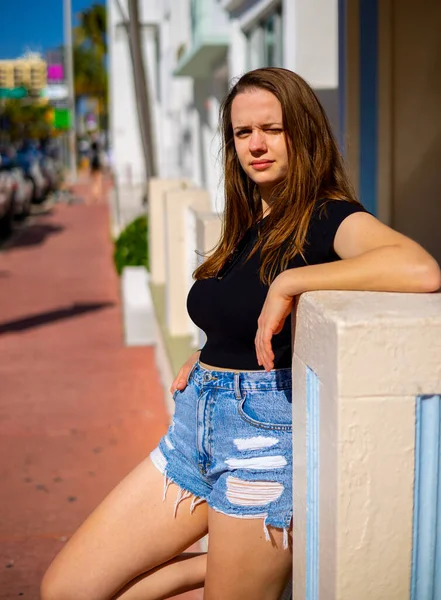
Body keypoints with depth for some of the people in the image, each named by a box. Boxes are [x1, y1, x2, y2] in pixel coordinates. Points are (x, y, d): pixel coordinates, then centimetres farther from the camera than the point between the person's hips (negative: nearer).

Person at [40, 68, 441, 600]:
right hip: (196, 424, 8)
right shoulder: (249, 224, 13)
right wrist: (204, 359, 9)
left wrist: (289, 282, -28)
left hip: (266, 434, -8)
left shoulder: (329, 218, -11)